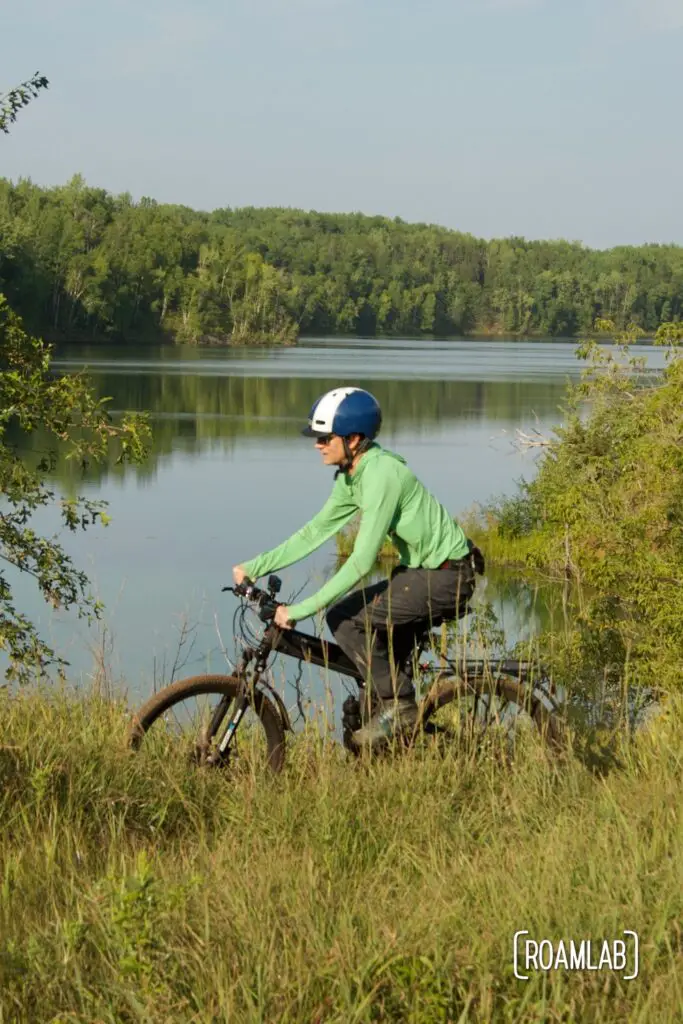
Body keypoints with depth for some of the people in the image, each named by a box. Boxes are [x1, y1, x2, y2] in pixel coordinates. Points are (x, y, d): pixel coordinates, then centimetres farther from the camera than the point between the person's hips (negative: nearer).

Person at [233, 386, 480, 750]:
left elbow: (362, 560, -28)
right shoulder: (351, 477, 5)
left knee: (345, 619, -14)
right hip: (423, 570, 10)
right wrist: (254, 567, 6)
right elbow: (314, 532, 12)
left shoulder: (381, 475, -25)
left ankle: (397, 706, -3)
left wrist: (301, 609, -28)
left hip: (445, 576, -10)